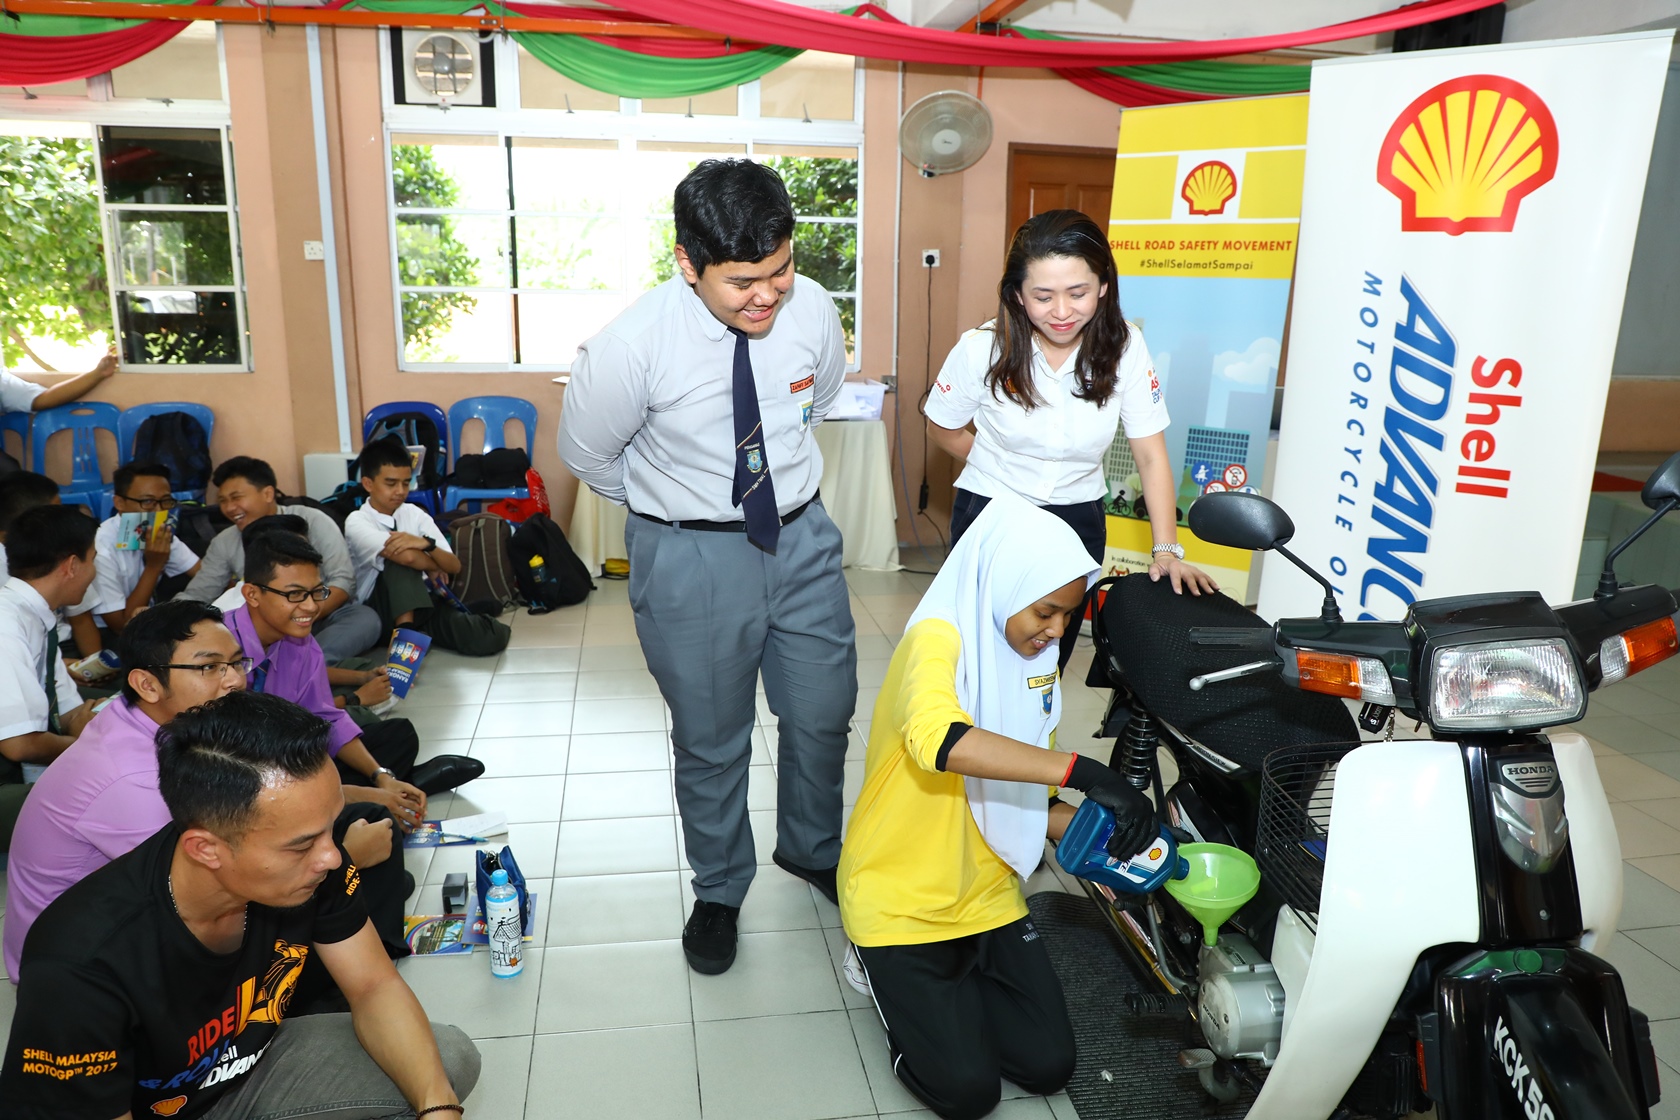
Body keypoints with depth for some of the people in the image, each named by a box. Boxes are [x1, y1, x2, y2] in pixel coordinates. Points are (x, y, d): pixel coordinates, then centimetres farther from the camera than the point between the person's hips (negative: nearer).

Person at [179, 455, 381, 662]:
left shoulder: (312, 521, -3)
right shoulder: (224, 543, 10)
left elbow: (344, 579, -10)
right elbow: (195, 595, 11)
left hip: (325, 617, -3)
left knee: (365, 619, -33)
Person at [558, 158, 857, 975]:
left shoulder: (812, 308, -12)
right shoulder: (632, 345, -22)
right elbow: (586, 453, -4)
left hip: (801, 538, 3)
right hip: (691, 558, -3)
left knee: (823, 715, 16)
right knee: (711, 741, 13)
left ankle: (811, 850, 47)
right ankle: (719, 891, 40)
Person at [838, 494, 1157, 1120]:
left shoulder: (1035, 662, 5)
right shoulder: (938, 639, -21)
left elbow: (1015, 797, 9)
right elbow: (935, 738, -45)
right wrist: (1084, 771, -44)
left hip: (985, 895, 7)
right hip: (900, 900, -7)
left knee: (1048, 1066, 0)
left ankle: (950, 975, 22)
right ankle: (887, 969, 15)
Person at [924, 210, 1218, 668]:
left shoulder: (1124, 347, -14)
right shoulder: (983, 349, -18)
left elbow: (1151, 455, -11)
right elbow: (943, 429, -1)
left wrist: (1166, 550, -18)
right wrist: (1004, 467, -2)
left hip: (1078, 521, 2)